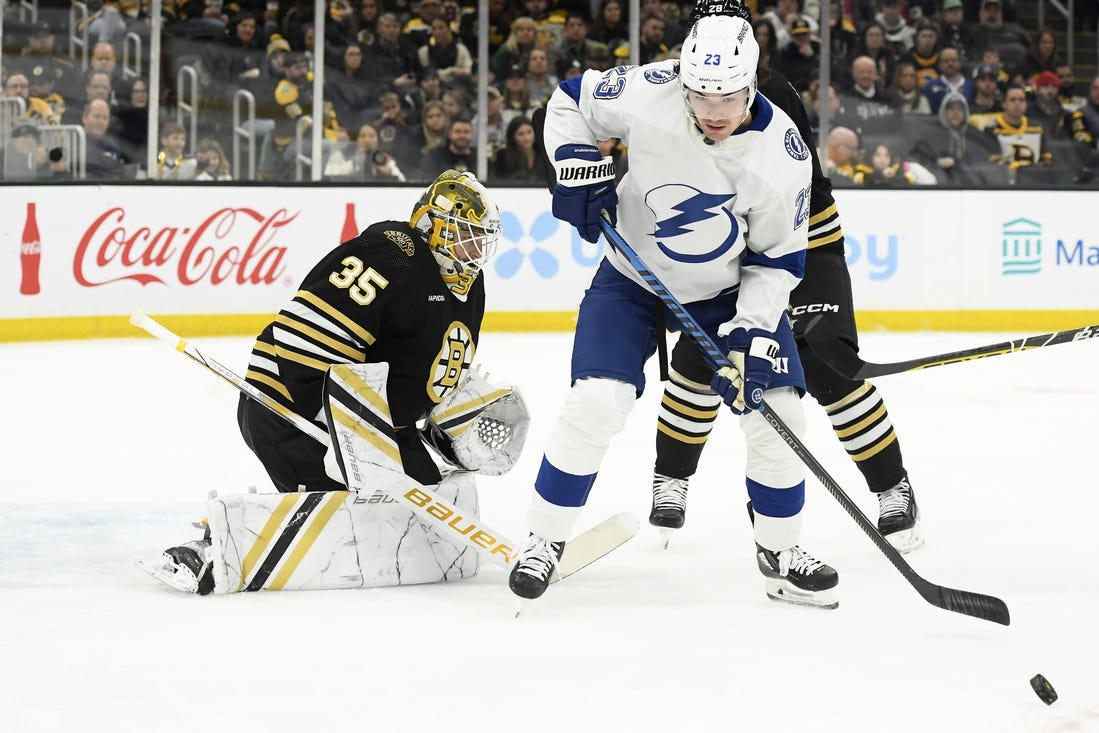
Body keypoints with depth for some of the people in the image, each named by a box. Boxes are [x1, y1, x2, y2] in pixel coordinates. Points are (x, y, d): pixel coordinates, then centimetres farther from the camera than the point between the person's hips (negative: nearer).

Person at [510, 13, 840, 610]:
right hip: (633, 279, -1)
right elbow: (571, 100, -6)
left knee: (774, 412, -7)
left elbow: (778, 258, -12)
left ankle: (779, 549, 16)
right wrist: (577, 167, -19)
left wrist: (753, 328, -22)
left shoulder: (783, 157, -24)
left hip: (731, 289, 1)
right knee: (595, 402, -17)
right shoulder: (648, 93, -26)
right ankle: (544, 539, 1)